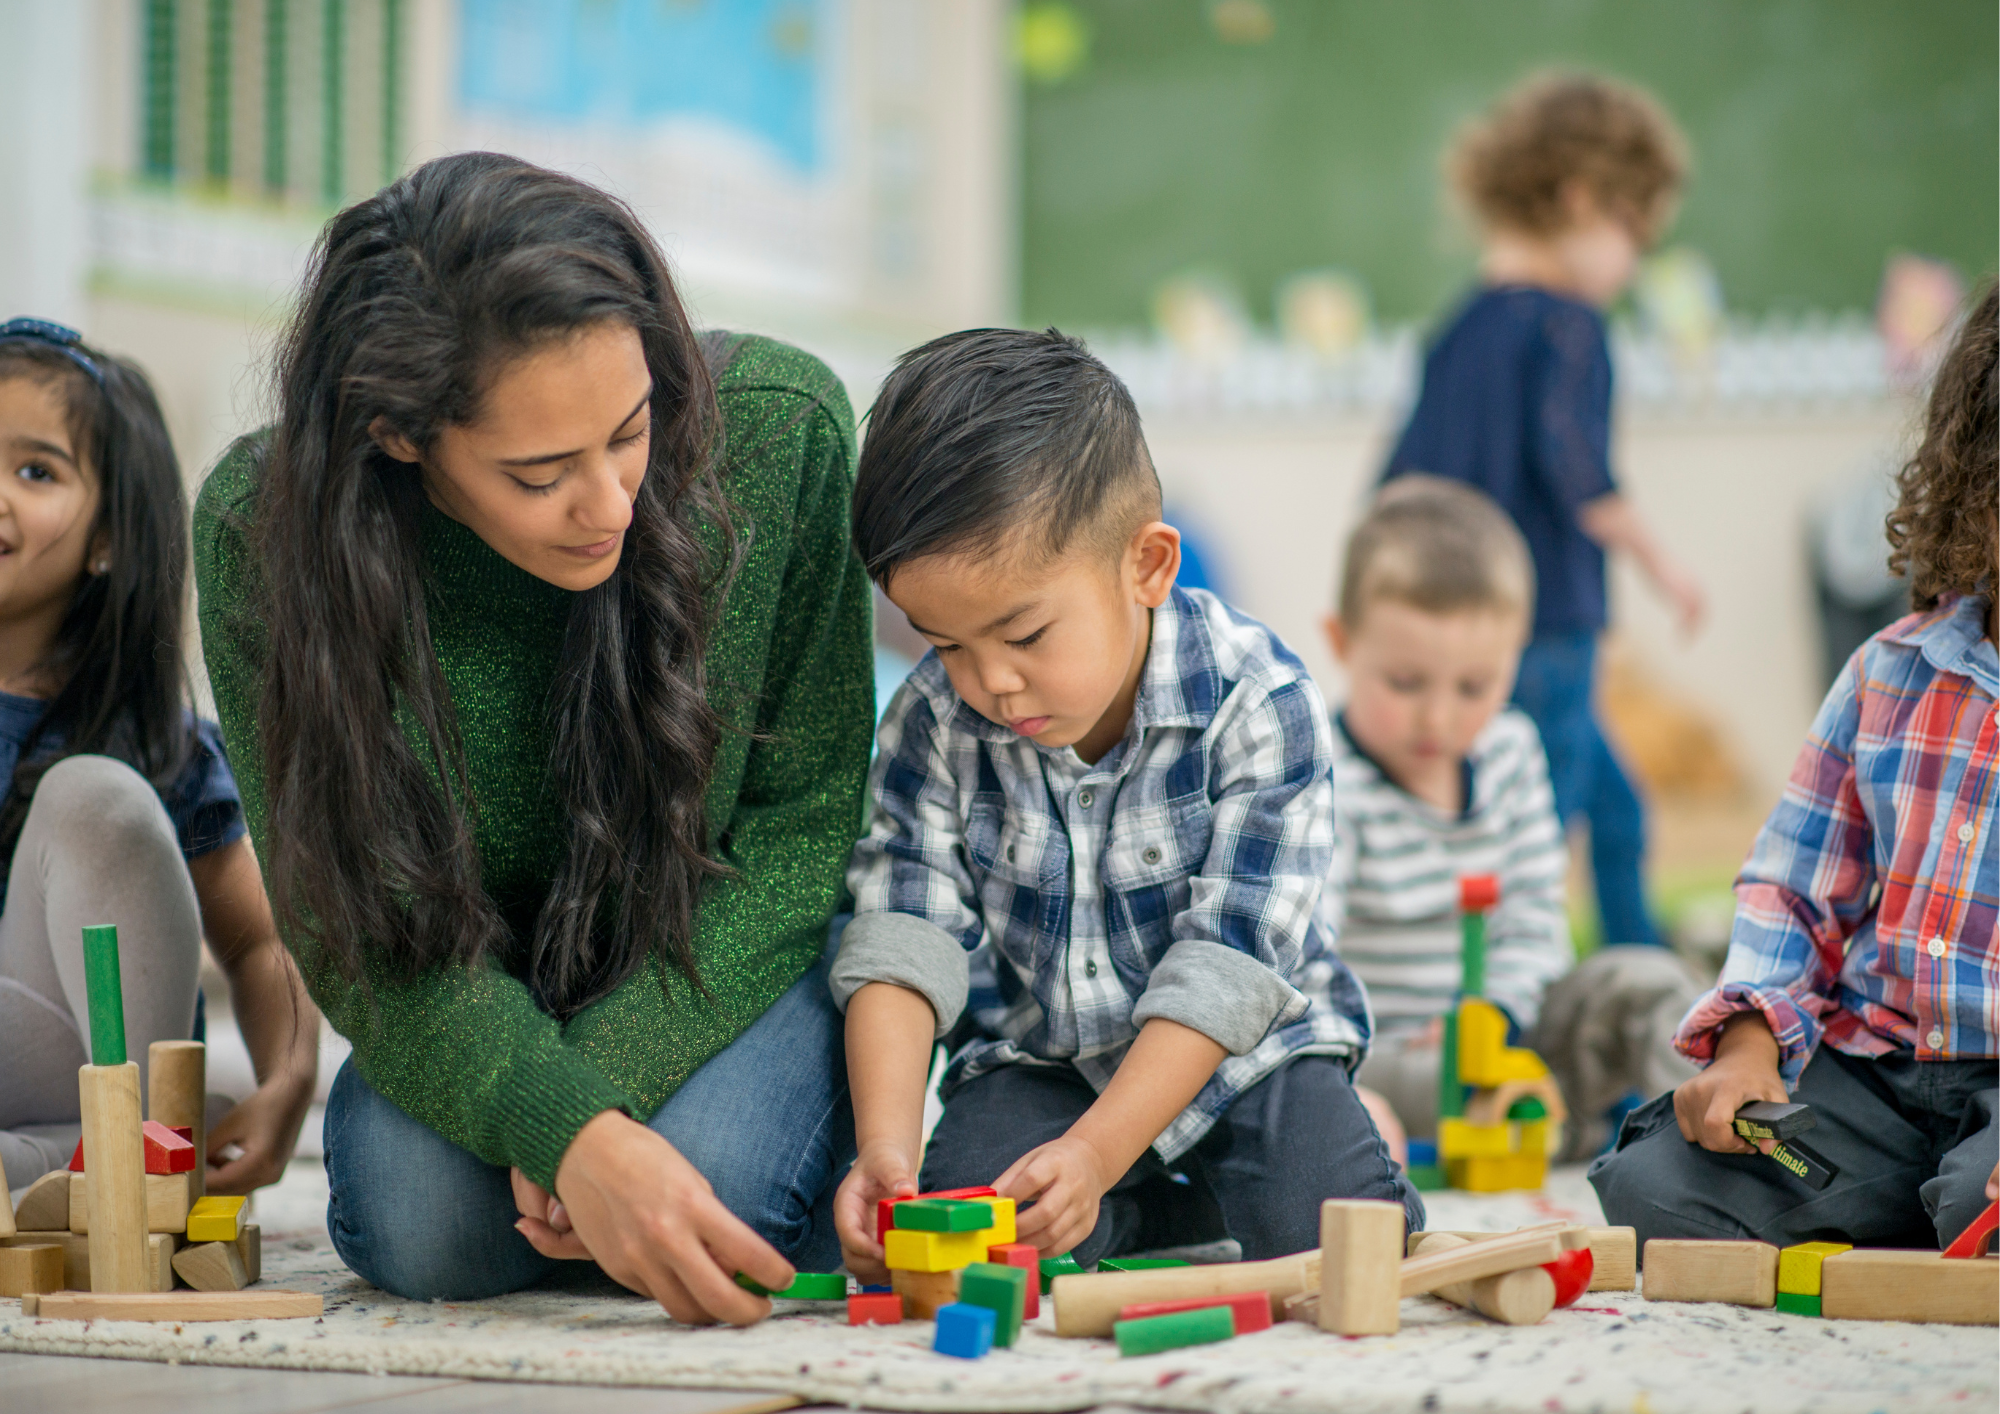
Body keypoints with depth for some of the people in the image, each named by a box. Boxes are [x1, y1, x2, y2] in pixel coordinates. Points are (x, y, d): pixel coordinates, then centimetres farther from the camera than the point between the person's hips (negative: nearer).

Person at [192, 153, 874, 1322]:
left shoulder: (779, 429, -25)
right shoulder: (263, 529, -25)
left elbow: (804, 821, -14)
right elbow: (367, 939, -22)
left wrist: (609, 1080, -27)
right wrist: (570, 1130, -40)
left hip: (734, 964, -1)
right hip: (488, 987, 1)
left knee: (711, 1186, -29)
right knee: (419, 1224, -27)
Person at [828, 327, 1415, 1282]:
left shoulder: (1258, 705, -22)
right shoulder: (932, 725, -11)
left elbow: (1224, 966, -24)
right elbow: (903, 943, -14)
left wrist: (1094, 1154, -34)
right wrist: (884, 1147, -31)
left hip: (1238, 1052, -2)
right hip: (1035, 1061, 2)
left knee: (1326, 1235, -27)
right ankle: (1173, 1216, 1)